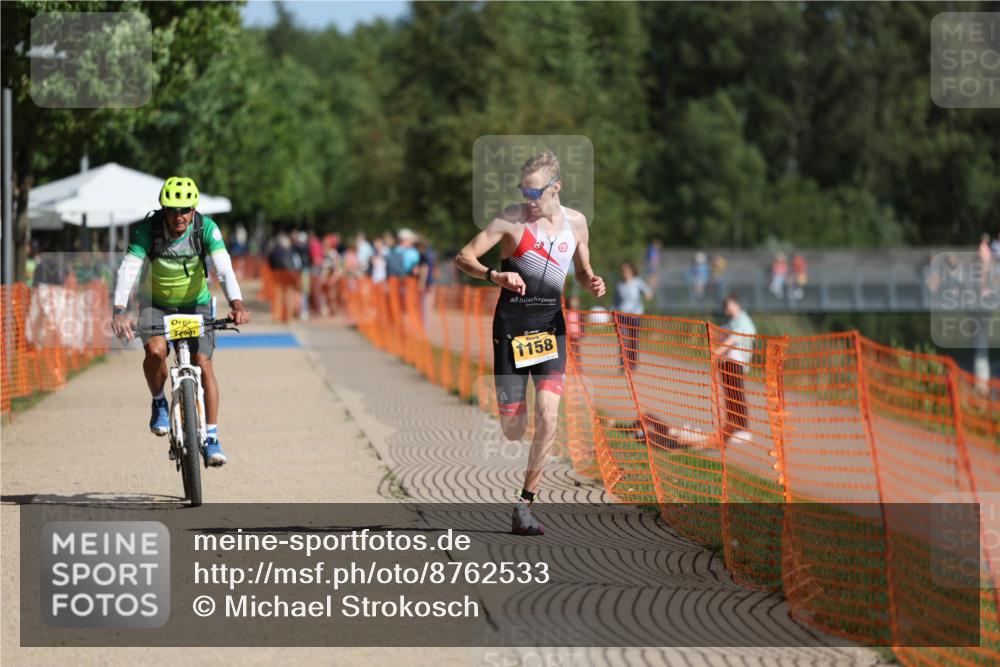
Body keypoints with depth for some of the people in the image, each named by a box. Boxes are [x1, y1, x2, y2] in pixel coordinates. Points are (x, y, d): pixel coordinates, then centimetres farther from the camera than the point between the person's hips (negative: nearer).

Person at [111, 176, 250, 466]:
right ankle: (159, 404, 0)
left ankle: (211, 439, -3)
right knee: (155, 350, -28)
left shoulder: (206, 228, -22)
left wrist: (237, 304, -50)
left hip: (196, 304, 1)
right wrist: (120, 310, -48)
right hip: (157, 304, -1)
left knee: (203, 364, -14)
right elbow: (128, 270, -32)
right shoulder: (147, 229, -23)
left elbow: (224, 269, -32)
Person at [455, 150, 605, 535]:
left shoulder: (575, 223, 6)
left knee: (547, 416, -14)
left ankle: (524, 504, -4)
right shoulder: (512, 219, -7)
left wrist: (592, 284, -4)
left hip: (551, 325, 3)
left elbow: (583, 270, 19)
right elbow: (463, 258, -10)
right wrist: (494, 275, -28)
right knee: (513, 431, -3)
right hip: (511, 325, -3)